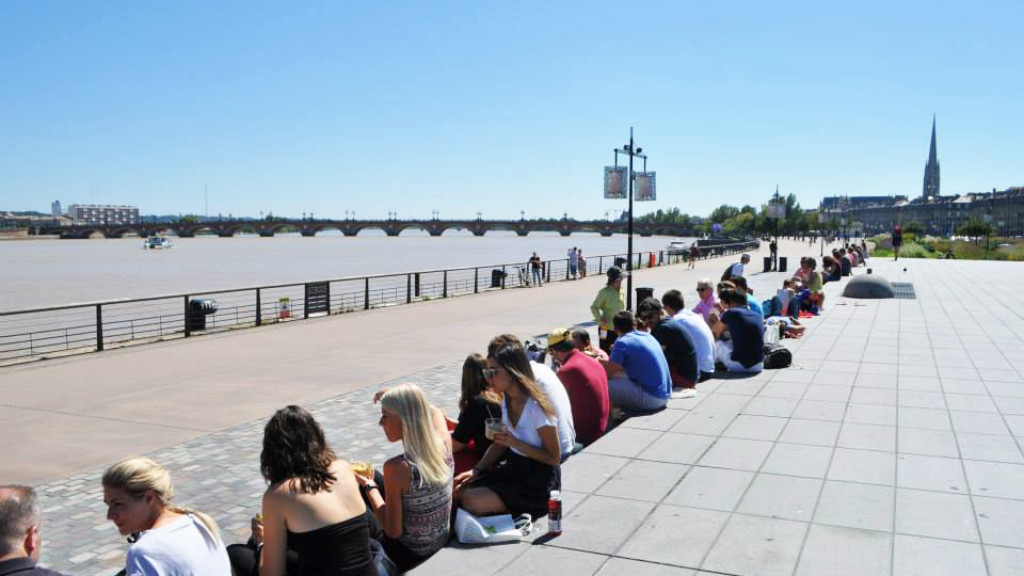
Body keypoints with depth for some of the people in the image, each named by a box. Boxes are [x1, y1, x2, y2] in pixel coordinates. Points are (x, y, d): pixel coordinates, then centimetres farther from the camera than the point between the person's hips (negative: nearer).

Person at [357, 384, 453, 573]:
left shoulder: (397, 467, -31)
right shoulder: (445, 442, -15)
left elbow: (393, 532, -21)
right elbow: (434, 412, 9)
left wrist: (369, 486, -12)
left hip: (407, 553, -6)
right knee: (374, 477, 19)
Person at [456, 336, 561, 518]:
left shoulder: (536, 407, -23)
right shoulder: (507, 400, 2)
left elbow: (554, 457, -16)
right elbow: (501, 442, 12)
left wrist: (515, 442, -23)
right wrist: (476, 469, -1)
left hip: (538, 480, -8)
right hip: (512, 466, 8)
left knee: (472, 501, -20)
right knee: (460, 489, -6)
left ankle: (522, 513, 2)